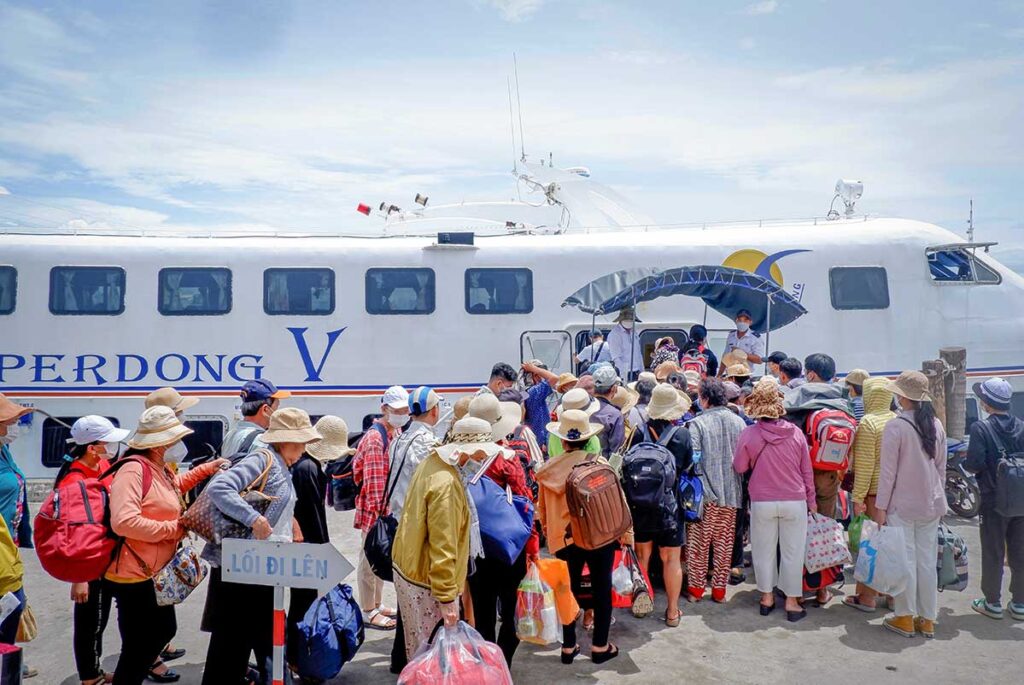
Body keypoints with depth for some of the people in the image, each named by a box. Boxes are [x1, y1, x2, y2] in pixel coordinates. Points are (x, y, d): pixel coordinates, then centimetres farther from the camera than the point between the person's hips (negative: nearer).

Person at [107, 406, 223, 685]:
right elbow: (124, 522, -35)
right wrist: (173, 529, -24)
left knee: (164, 628, 27)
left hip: (156, 573, 11)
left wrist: (208, 468, 22)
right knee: (137, 649, 0)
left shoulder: (161, 471, 9)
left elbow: (175, 485, 34)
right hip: (134, 576, -11)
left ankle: (149, 663, 52)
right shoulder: (133, 469, -24)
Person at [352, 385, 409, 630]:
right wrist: (378, 511, -22)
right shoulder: (375, 438, -20)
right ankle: (368, 612, 17)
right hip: (374, 509, -9)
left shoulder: (397, 433, 8)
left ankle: (377, 604, 34)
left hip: (390, 507, 9)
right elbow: (374, 480, -22)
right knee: (369, 559, 5)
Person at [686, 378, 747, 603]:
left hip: (705, 492, -4)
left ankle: (696, 588, 16)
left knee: (699, 543, 9)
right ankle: (719, 589, 22)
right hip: (731, 492, 4)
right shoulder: (739, 422, 1)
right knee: (724, 543, 13)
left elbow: (693, 458, -17)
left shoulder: (697, 423, -13)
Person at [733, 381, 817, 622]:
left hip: (762, 502, -1)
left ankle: (767, 597, 24)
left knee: (764, 551, 13)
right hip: (794, 501, 1)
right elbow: (807, 471, 2)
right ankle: (792, 601, 18)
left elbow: (739, 468, 0)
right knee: (792, 552, 11)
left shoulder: (749, 434, -11)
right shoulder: (795, 432, -6)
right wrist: (811, 500, 12)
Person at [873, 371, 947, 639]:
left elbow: (888, 471, -13)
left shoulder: (896, 426, -15)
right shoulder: (936, 426, 3)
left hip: (902, 505, -6)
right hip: (931, 505, 6)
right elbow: (942, 467, 11)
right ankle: (927, 619, 20)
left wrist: (881, 506, -7)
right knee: (927, 561, 12)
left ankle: (906, 618, 12)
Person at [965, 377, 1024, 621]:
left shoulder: (981, 428, -15)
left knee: (993, 553, 7)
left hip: (994, 502, -4)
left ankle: (993, 603, 17)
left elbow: (975, 464, -21)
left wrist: (964, 461, 0)